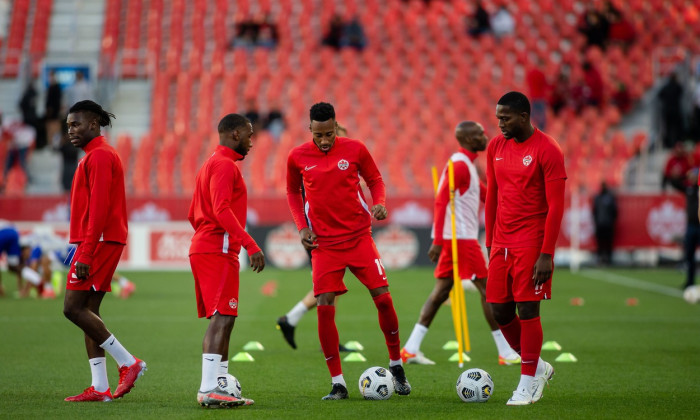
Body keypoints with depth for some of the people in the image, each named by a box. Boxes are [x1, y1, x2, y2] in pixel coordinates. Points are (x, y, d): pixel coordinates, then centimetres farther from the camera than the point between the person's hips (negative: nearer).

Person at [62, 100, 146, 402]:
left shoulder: (100, 156, -11)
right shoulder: (97, 155, 21)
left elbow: (98, 208, -19)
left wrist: (86, 253, -23)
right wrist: (85, 250, 20)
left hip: (98, 241, -10)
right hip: (104, 242, 10)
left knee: (73, 307, -12)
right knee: (88, 310, 7)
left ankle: (128, 363, -10)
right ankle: (99, 388, 5)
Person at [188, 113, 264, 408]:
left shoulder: (209, 165, 23)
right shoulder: (225, 165, -9)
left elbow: (193, 215, 26)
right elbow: (222, 210, -21)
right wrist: (251, 245, -25)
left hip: (202, 249, 11)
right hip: (219, 251, -11)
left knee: (220, 320, 10)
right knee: (222, 318, -15)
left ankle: (220, 387, 9)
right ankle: (209, 389, -22)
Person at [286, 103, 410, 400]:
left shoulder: (355, 150, -3)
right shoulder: (297, 157, -1)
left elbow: (375, 180, 9)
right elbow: (293, 191, 15)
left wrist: (379, 203, -12)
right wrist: (302, 227, 3)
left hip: (359, 237, 0)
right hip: (324, 242, 0)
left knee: (383, 299, -7)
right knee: (324, 308, -9)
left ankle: (396, 364, 16)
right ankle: (337, 383, 0)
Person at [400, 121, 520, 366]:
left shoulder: (465, 164, 18)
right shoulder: (459, 165, -14)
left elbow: (485, 194, 25)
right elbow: (441, 201, -21)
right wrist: (438, 241, -25)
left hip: (455, 238, 10)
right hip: (461, 237, -10)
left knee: (441, 291, 8)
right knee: (488, 290, -5)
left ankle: (411, 349, 6)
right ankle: (506, 353, -1)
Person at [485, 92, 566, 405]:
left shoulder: (547, 150, -10)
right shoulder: (496, 147, 10)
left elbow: (555, 206, -12)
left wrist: (546, 254, -17)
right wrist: (490, 244, 14)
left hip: (532, 243, -6)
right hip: (502, 243, 6)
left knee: (527, 309, -7)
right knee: (500, 311, 4)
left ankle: (529, 382, 5)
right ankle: (538, 366, 24)